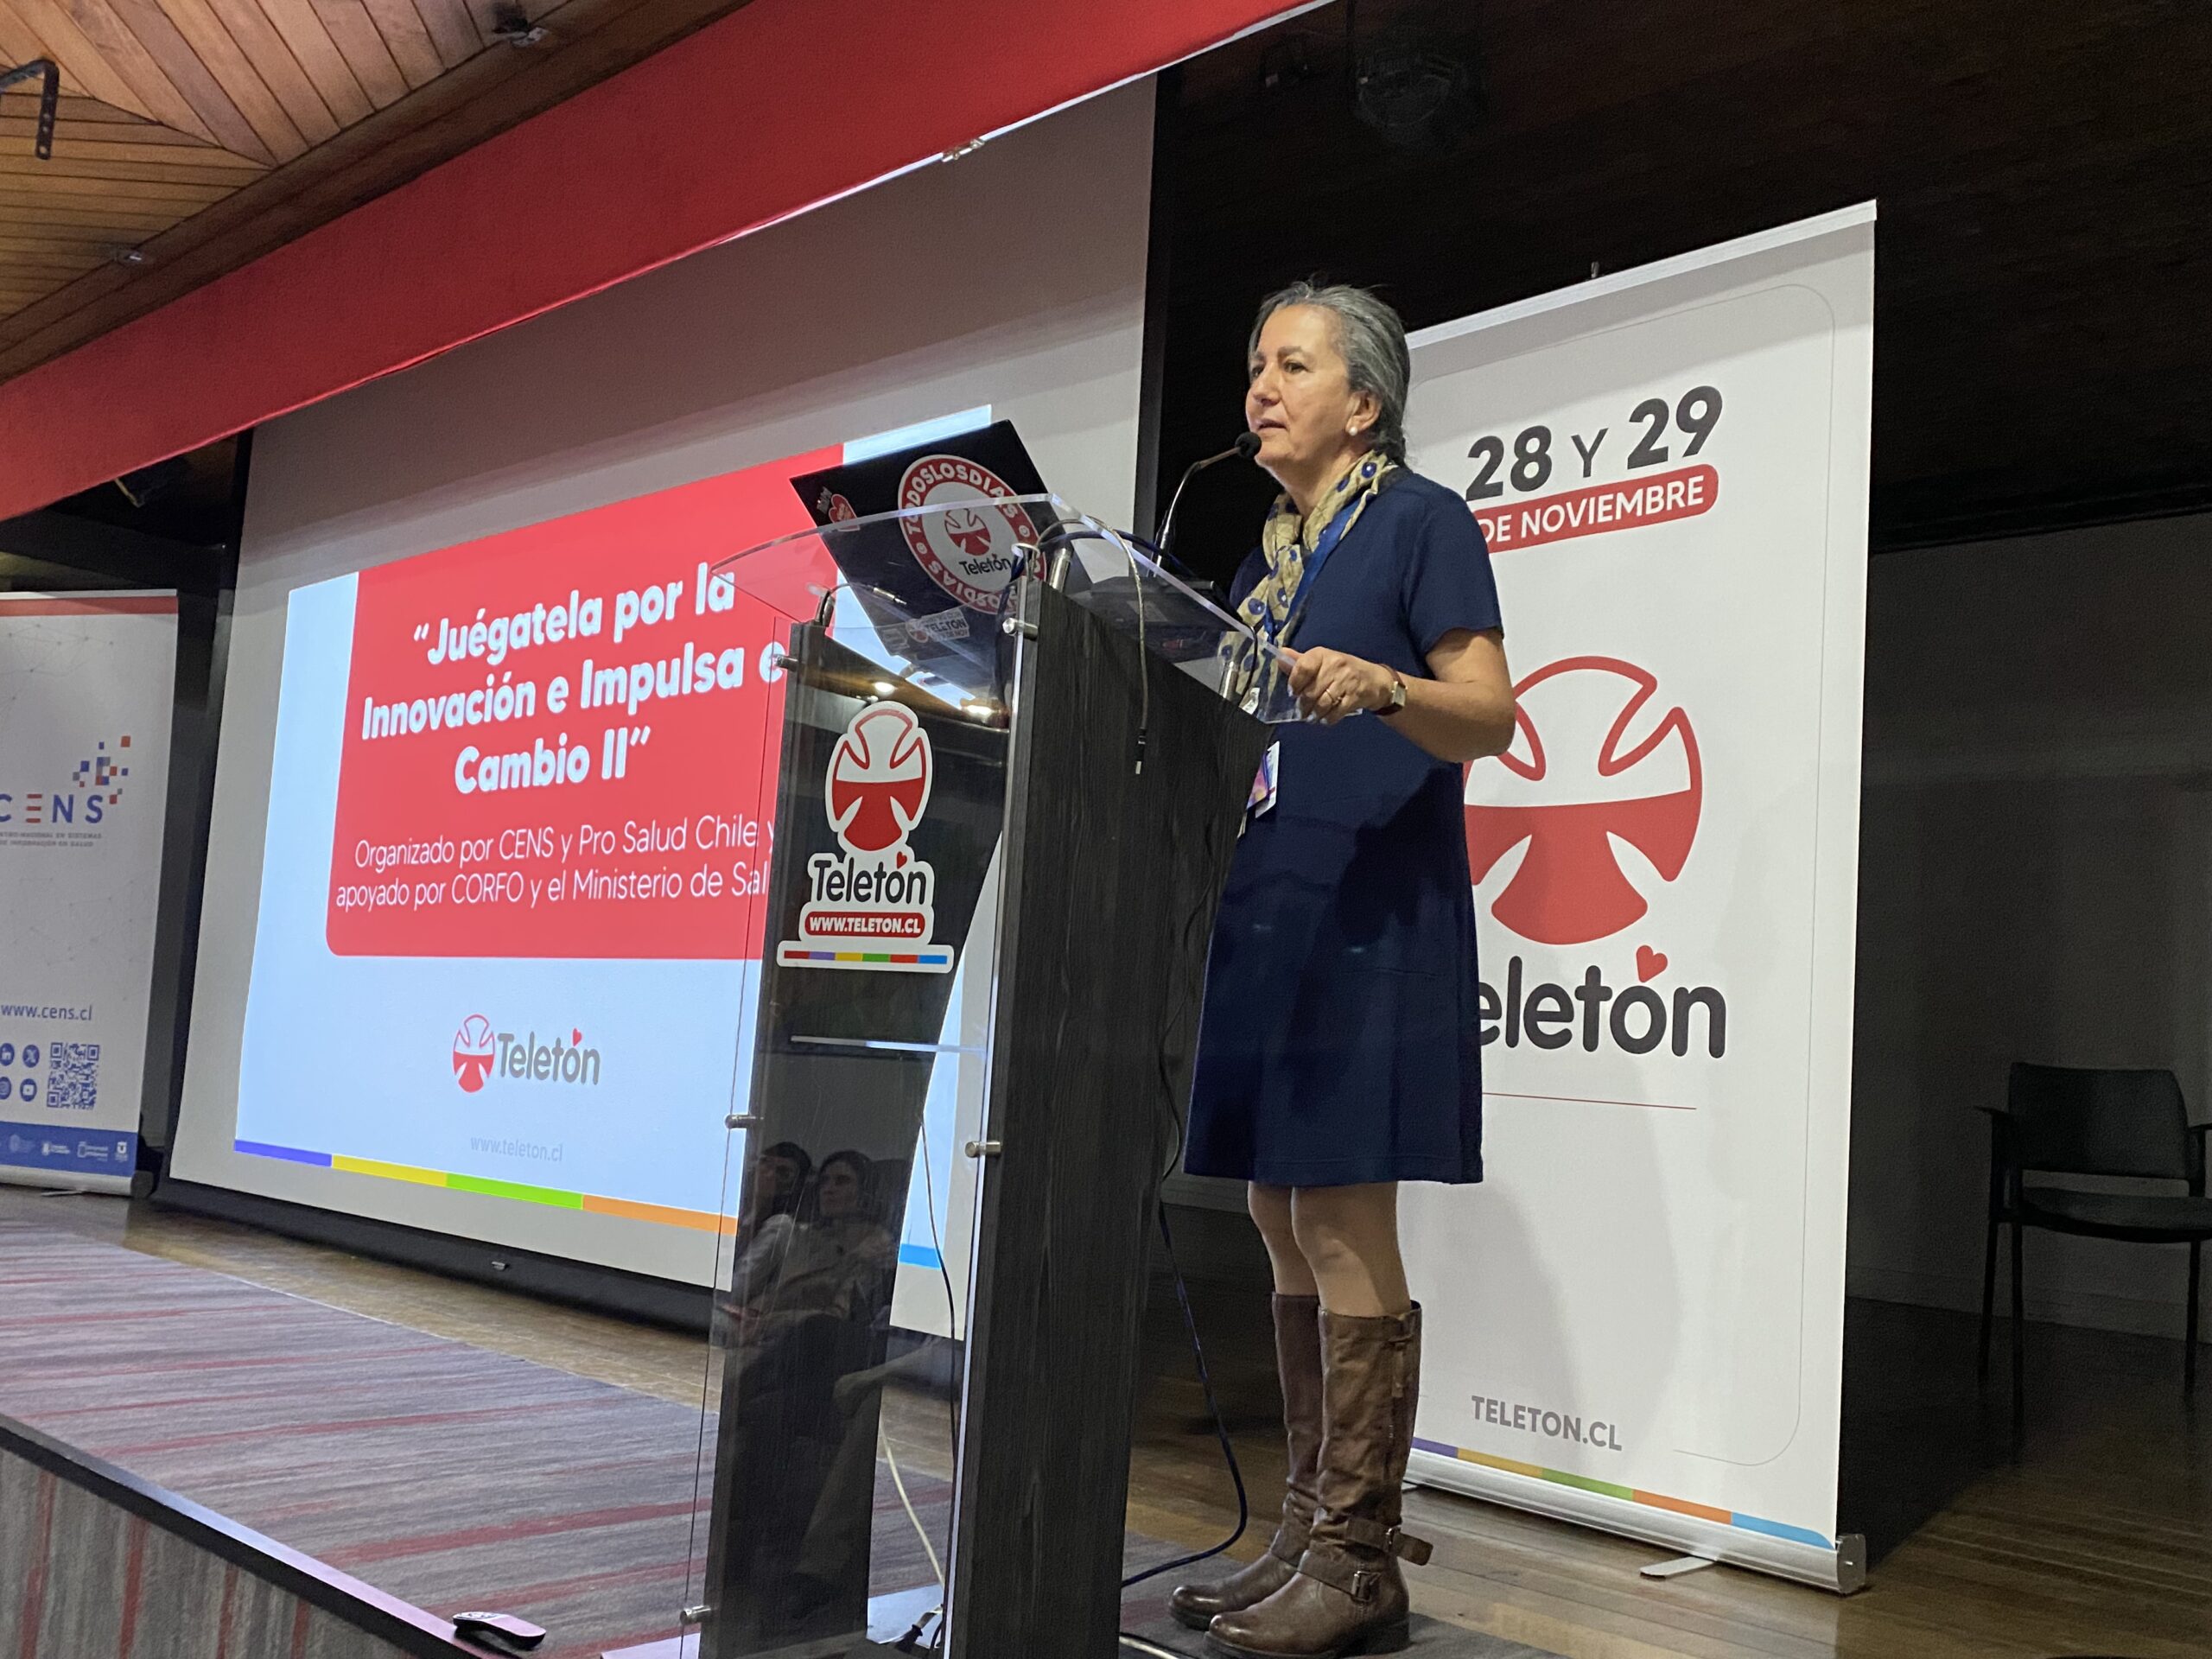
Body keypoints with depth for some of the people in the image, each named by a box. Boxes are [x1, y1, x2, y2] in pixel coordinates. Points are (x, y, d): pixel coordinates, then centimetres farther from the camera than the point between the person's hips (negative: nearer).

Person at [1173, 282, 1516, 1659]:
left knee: (1342, 1226, -7)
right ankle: (1310, 1537, 18)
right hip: (1259, 916, 8)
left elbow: (1490, 717, -10)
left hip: (1367, 926, -8)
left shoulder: (1420, 520, 0)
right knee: (1285, 1228, 9)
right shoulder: (1265, 555, 21)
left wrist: (1381, 686, -28)